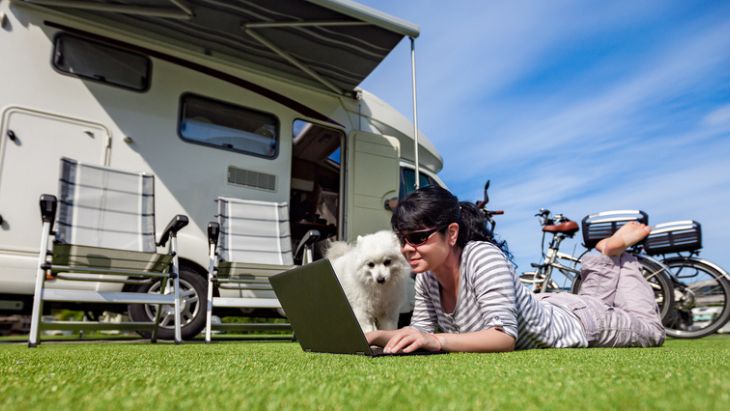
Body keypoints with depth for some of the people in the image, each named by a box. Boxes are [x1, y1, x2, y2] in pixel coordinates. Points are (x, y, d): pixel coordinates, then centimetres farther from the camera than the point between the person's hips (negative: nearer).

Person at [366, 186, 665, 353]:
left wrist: (437, 341, -57)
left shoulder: (484, 257, -41)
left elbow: (505, 336, -46)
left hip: (573, 321, -6)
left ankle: (613, 251, 29)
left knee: (651, 331, 24)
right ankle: (606, 257, 37)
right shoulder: (426, 277, -20)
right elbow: (422, 331, -13)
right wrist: (375, 337, -30)